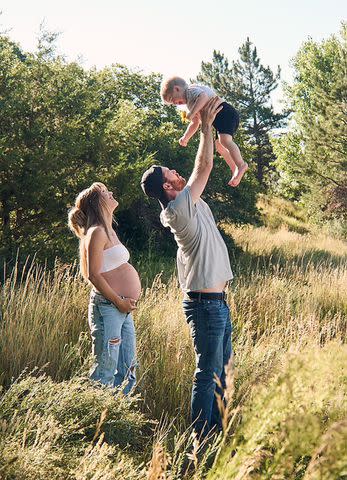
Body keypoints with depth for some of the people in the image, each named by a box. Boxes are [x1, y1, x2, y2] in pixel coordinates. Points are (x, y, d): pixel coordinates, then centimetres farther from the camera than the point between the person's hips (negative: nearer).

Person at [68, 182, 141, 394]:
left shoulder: (109, 231, 18)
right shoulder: (97, 232, -11)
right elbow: (93, 275, -17)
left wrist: (127, 301, 14)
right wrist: (119, 301, -16)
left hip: (123, 308, 10)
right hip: (107, 306, -10)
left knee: (128, 367, 13)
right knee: (106, 368, -5)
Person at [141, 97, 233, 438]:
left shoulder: (187, 204, 11)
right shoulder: (179, 207, -16)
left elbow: (202, 168, 19)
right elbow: (204, 166, -14)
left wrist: (206, 126, 16)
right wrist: (206, 125, -5)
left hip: (215, 301, 10)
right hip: (206, 303, -10)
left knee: (220, 365, 18)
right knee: (208, 372, -5)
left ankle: (216, 428, 28)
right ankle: (201, 436, 1)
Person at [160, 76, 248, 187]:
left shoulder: (191, 90, -5)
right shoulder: (190, 103, 29)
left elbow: (204, 96, -28)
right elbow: (195, 123, 37)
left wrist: (192, 113, -31)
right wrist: (185, 138, 32)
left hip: (225, 112, -12)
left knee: (224, 139, -30)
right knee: (218, 145, 22)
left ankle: (241, 165, -41)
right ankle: (235, 169, 23)